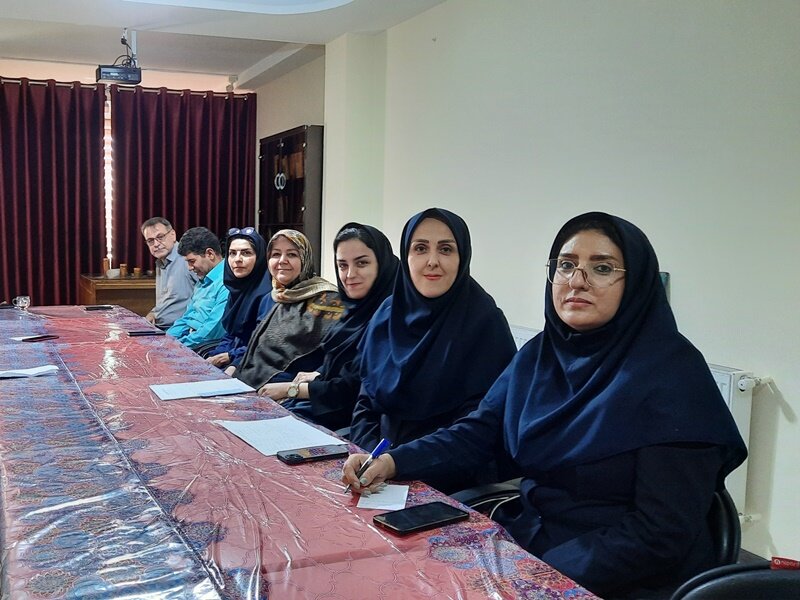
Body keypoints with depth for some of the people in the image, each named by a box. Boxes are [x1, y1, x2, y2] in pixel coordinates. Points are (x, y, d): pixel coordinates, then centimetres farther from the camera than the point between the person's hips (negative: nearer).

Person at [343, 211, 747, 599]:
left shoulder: (672, 375, -18)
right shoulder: (540, 354, 3)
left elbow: (663, 533, -21)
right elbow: (478, 432, 4)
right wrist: (393, 462, -13)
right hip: (530, 539, 6)